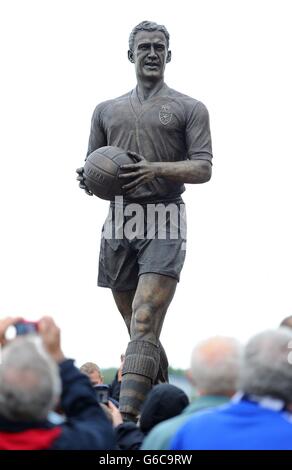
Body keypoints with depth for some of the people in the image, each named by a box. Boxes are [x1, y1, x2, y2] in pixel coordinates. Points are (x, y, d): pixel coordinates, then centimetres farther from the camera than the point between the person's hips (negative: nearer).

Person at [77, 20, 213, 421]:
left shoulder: (189, 109, 6)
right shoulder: (107, 110, 18)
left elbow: (203, 169, -3)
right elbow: (92, 168, 20)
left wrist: (155, 169, -19)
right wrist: (87, 180, -4)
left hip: (162, 223, -5)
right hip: (118, 222, 5)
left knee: (144, 325, -19)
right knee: (142, 331, 11)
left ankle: (127, 419, -28)